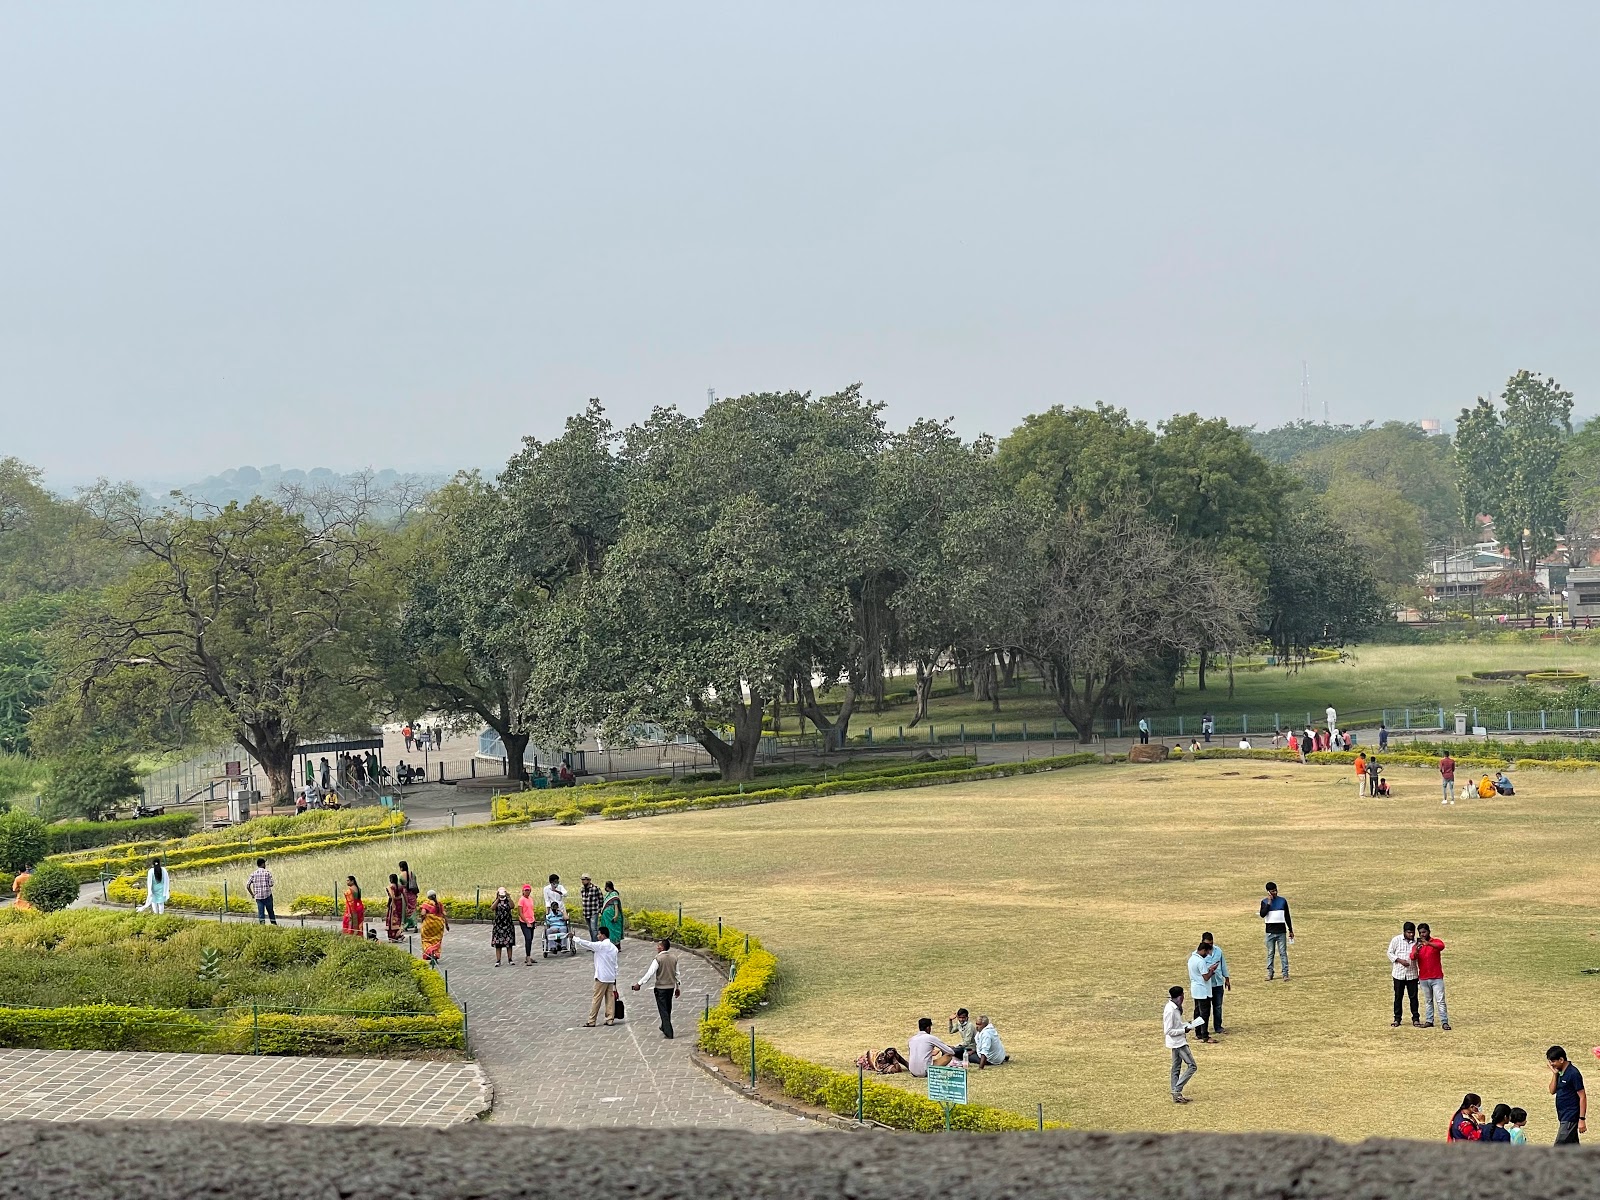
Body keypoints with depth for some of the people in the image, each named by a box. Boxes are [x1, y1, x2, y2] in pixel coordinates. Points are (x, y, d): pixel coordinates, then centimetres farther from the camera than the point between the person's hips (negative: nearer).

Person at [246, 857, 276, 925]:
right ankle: (274, 924, 22)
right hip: (267, 895, -2)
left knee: (260, 912, 3)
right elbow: (271, 884, -10)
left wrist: (252, 894, 9)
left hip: (258, 896, 2)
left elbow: (247, 885, -2)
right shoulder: (267, 872, -5)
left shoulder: (253, 874, 3)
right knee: (270, 912, 14)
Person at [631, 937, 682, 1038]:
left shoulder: (658, 959, -17)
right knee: (667, 1010, 21)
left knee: (663, 1011, 1)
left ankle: (668, 1033, -3)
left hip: (660, 987, -6)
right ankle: (664, 1028, 39)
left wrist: (639, 984, -13)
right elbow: (676, 973, 9)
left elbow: (650, 973, -19)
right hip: (671, 987, 6)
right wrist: (677, 987, 19)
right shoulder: (674, 957, 1)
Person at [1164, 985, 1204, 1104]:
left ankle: (1176, 1095, 17)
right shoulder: (1170, 1011, -24)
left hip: (1179, 1042, 10)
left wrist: (1186, 1024, 5)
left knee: (1177, 1068, 12)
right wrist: (1184, 1030, -20)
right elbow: (1168, 1031, -23)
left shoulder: (1175, 1008, 6)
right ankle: (1177, 1091, -8)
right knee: (1191, 1066, -8)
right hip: (1177, 1042, -10)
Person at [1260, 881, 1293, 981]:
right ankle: (1269, 974, 10)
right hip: (1270, 932, 0)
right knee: (1270, 954, 4)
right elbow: (1262, 914, -13)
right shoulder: (1265, 902, 3)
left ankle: (1285, 974, -1)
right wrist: (1269, 903, -16)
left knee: (1283, 953, -2)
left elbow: (1287, 916, 11)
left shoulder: (1282, 901, 5)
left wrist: (1290, 930, 11)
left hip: (1281, 931, 0)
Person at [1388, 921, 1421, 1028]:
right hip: (1399, 973, -1)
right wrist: (1400, 960, -13)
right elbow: (1390, 953, 1)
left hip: (1412, 974, 1)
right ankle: (1397, 1019, 14)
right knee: (1398, 997, 6)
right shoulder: (1396, 940, -3)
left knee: (1413, 997, 2)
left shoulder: (1416, 941, 3)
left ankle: (1415, 1019, 11)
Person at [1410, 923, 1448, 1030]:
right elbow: (1412, 957, -11)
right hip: (1423, 979, 3)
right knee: (1429, 1001, 10)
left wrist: (1428, 943, -42)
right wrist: (1416, 951, -34)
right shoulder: (1416, 945, 6)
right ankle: (1429, 1021, 13)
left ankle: (1444, 1022, -8)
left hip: (1436, 978, -3)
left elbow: (1442, 946, -26)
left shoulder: (1435, 942, -2)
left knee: (1440, 1000, -7)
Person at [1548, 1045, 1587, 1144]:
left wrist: (1582, 1119, -19)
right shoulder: (1559, 1072, 8)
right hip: (1563, 1117, 9)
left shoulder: (1573, 1074, -17)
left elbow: (1582, 1097, -17)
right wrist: (1554, 1074, -4)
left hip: (1570, 1118, -9)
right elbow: (1552, 1091, 8)